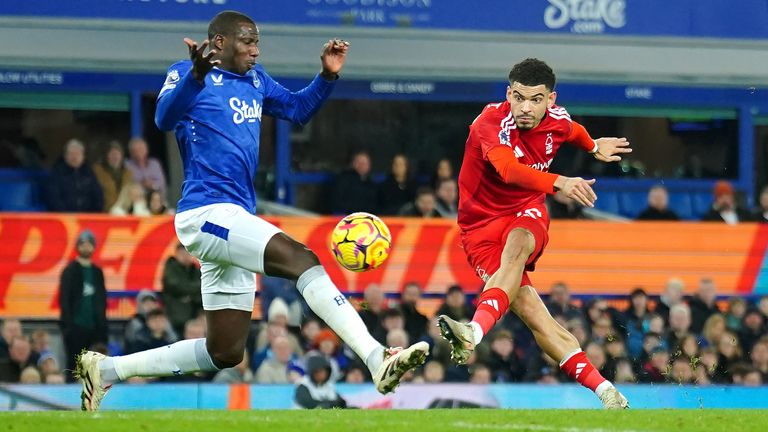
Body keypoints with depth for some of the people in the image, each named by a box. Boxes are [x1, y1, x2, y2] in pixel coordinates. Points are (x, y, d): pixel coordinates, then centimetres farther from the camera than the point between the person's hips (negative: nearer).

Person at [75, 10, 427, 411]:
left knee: (225, 353, 10)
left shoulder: (254, 80, 18)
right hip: (207, 211, -9)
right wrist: (196, 75, -41)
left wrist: (328, 76, 9)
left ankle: (108, 369, 18)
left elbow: (298, 109, 28)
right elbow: (165, 117, -23)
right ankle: (377, 359, -36)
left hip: (234, 219, 9)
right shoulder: (186, 73, -4)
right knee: (301, 258, -26)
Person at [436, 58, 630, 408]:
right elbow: (509, 169, -44)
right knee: (530, 312, -19)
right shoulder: (492, 123, -24)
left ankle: (474, 332, -56)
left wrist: (594, 147, 45)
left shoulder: (557, 120, -4)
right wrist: (559, 183, -60)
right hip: (481, 223, -3)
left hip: (527, 213, 3)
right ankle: (605, 392, -14)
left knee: (515, 248, -36)